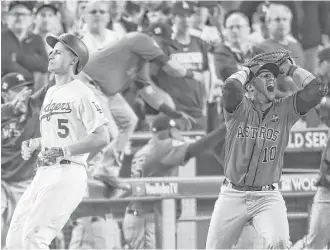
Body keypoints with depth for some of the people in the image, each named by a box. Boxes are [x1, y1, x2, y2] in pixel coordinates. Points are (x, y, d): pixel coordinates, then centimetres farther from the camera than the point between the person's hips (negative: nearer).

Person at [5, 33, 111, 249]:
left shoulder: (81, 93, -6)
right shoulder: (51, 93, 22)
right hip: (43, 175, 9)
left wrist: (64, 151, -20)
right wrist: (33, 144, 13)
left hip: (67, 174, -9)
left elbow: (102, 138, -15)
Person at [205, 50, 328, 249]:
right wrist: (250, 69, -3)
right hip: (232, 195, 0)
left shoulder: (285, 111, 6)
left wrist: (289, 68, 4)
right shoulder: (240, 108, -1)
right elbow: (231, 86, -23)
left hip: (268, 197, 0)